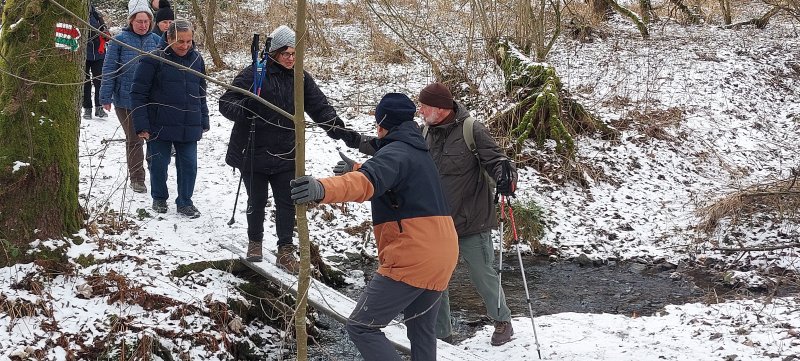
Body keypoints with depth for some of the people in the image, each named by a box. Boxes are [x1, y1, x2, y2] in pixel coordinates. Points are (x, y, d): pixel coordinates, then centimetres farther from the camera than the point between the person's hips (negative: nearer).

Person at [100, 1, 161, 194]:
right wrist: (106, 97, -5)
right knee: (134, 139, 6)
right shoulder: (119, 40, -6)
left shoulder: (156, 41, 2)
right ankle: (136, 178, 17)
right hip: (126, 100, -2)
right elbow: (109, 70, -3)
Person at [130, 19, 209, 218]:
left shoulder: (196, 59, 5)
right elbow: (138, 93, -9)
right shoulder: (154, 60, -10)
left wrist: (203, 121, 14)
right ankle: (159, 198, 30)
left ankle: (185, 202, 21)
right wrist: (141, 125, -12)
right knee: (158, 163, 8)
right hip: (160, 125, -3)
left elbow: (201, 93, 16)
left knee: (189, 164, 5)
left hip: (189, 126, 4)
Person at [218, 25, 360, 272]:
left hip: (285, 155, 3)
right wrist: (242, 109, -34)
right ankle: (255, 242, 33)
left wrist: (341, 132, -13)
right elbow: (226, 103, -12)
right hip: (253, 153, -3)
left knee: (286, 204, 5)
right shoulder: (253, 74, -11)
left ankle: (285, 251, 17)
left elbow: (320, 108, 1)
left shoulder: (301, 78, 3)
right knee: (256, 202, 11)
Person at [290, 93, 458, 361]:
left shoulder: (396, 152, -10)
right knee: (422, 333, 22)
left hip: (411, 259, -9)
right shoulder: (419, 153, 20)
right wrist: (354, 169, 47)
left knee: (361, 327, -4)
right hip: (442, 257, 9)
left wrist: (323, 189, -48)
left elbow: (369, 182, -33)